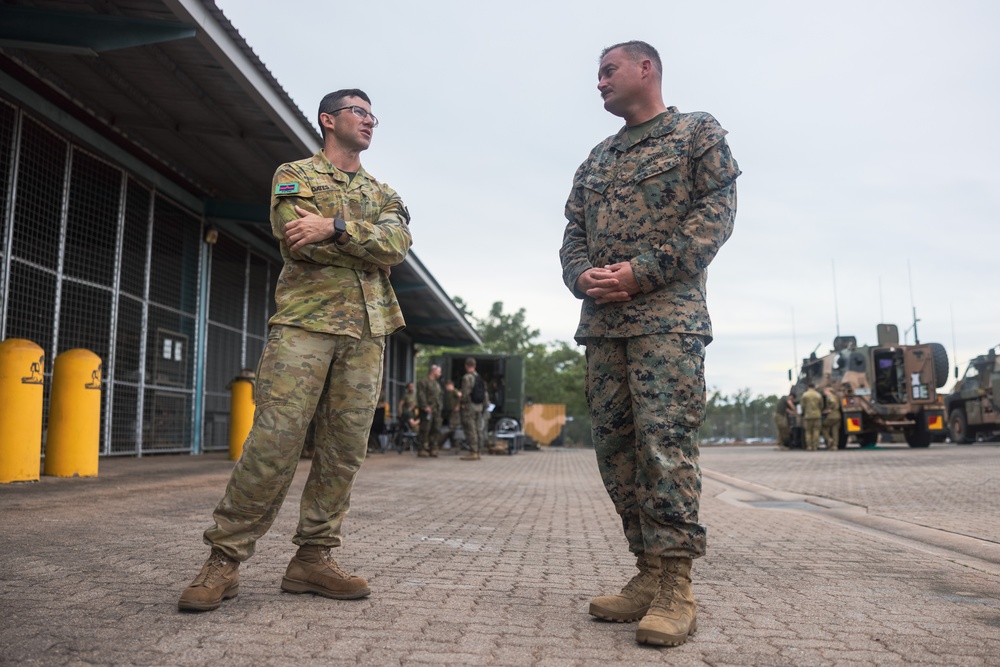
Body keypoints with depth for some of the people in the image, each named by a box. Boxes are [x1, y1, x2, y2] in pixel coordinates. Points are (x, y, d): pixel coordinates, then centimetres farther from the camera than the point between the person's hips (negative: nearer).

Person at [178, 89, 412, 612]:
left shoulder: (383, 194, 23)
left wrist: (335, 227, -14)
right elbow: (300, 240, -8)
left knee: (343, 450, 2)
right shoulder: (293, 175, 12)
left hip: (366, 332, 5)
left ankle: (312, 559, 11)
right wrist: (368, 246, -2)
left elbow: (399, 244, 0)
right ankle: (224, 560, 0)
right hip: (305, 322, -4)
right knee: (273, 442, -11)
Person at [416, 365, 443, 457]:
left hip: (436, 411, 8)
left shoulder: (437, 384, 23)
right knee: (425, 430, -7)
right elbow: (421, 395, -14)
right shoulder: (424, 382, -5)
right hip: (428, 410, -8)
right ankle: (423, 449, -4)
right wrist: (425, 406, -22)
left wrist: (439, 407, 16)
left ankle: (433, 449, 12)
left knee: (436, 430, 6)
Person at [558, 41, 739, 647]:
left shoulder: (699, 132, 9)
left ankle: (675, 589, -6)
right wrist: (583, 276, -4)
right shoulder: (597, 159, 26)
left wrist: (642, 272, -14)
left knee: (664, 442, -14)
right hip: (602, 323, 6)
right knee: (616, 446, 2)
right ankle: (649, 575, 10)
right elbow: (573, 233, 20)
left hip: (668, 316, -6)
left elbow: (717, 212, -4)